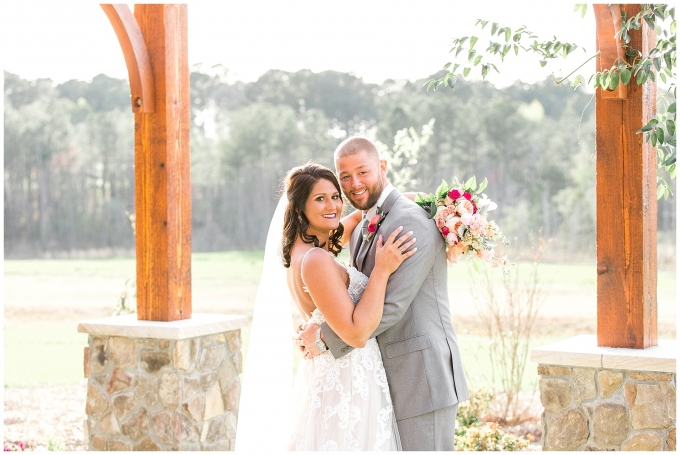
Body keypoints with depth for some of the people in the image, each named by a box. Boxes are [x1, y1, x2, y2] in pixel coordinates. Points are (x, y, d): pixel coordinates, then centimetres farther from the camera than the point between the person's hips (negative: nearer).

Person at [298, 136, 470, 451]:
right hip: (389, 380, 9)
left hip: (421, 378, -9)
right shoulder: (360, 232, 15)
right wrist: (316, 330, -4)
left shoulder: (411, 222, -15)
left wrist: (325, 337, -12)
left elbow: (392, 307, -21)